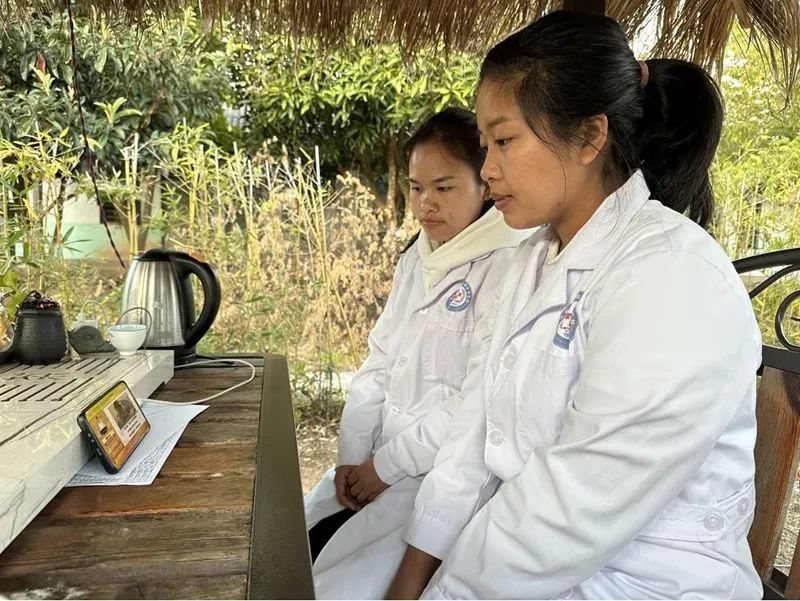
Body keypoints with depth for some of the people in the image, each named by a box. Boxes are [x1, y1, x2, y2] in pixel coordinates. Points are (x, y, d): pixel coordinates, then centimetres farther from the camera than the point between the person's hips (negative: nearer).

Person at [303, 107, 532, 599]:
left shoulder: (509, 268, -16)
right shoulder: (416, 260, 10)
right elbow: (379, 364, 10)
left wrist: (387, 466, -14)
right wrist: (353, 457, -1)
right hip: (379, 463, 7)